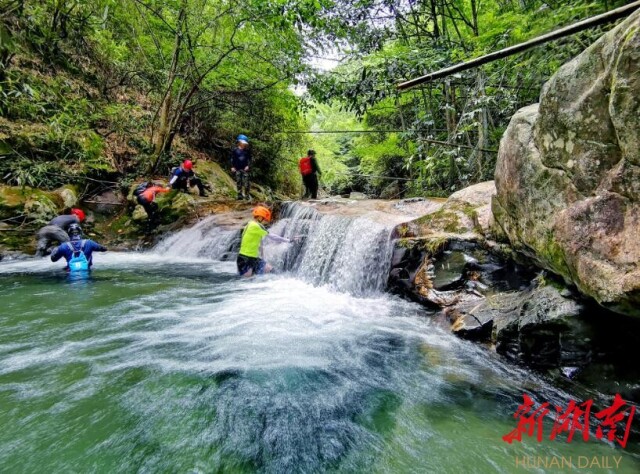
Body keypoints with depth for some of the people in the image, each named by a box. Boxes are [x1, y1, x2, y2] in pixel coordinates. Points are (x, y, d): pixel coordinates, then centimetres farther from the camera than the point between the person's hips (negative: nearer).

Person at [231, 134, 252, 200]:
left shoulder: (247, 150, 3)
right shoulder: (235, 150, 1)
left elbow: (249, 159, 8)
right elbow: (232, 159, 6)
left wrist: (248, 166, -4)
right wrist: (232, 167, 1)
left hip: (245, 168, 0)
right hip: (237, 168, 0)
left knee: (246, 181, -4)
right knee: (238, 182, 3)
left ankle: (247, 195, 5)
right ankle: (239, 195, 10)